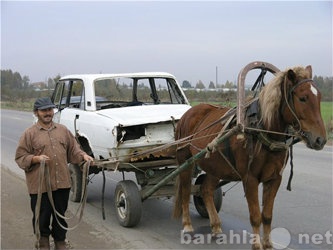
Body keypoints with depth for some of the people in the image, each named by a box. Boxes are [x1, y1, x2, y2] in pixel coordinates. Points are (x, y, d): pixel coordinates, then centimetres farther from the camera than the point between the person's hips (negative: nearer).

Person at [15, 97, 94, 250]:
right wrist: (36, 158, -18)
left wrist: (83, 156, -4)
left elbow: (73, 150, 16)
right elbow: (20, 157, -2)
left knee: (61, 214, 14)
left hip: (62, 182, 4)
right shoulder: (30, 133, -1)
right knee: (42, 215, 5)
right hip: (40, 184, -3)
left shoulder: (62, 130, 11)